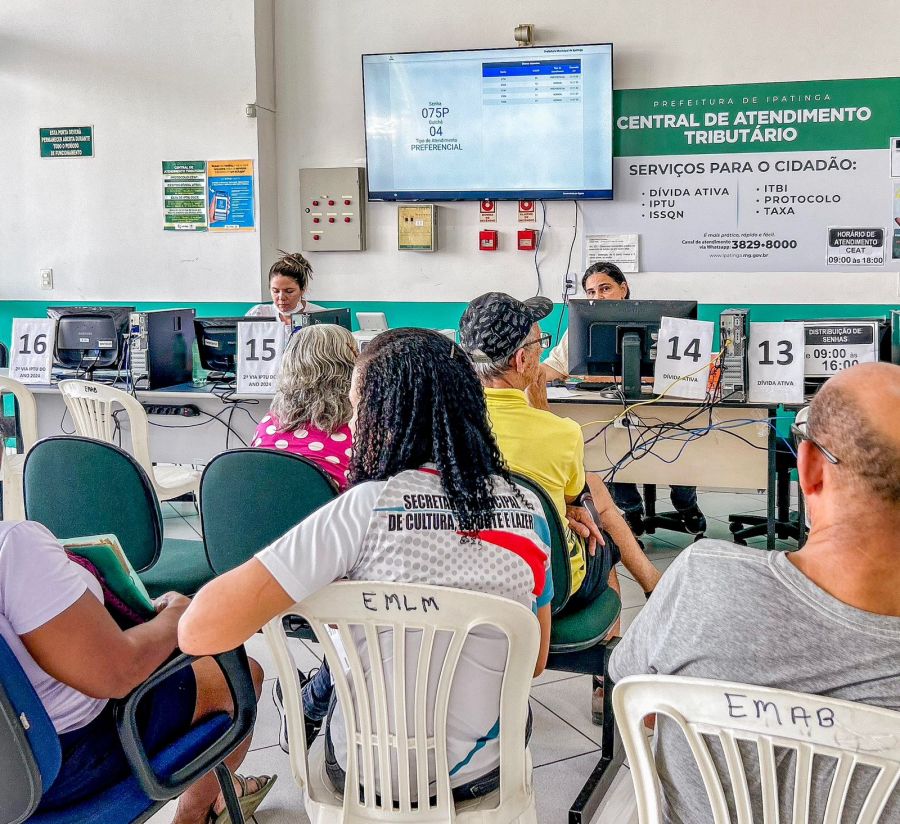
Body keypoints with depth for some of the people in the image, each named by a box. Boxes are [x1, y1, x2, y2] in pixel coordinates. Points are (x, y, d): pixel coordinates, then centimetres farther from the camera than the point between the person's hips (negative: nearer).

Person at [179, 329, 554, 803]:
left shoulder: (365, 508, -24)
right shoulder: (527, 510, -11)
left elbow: (200, 630, -27)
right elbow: (534, 662, 2)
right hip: (479, 773, 3)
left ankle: (312, 708, 60)